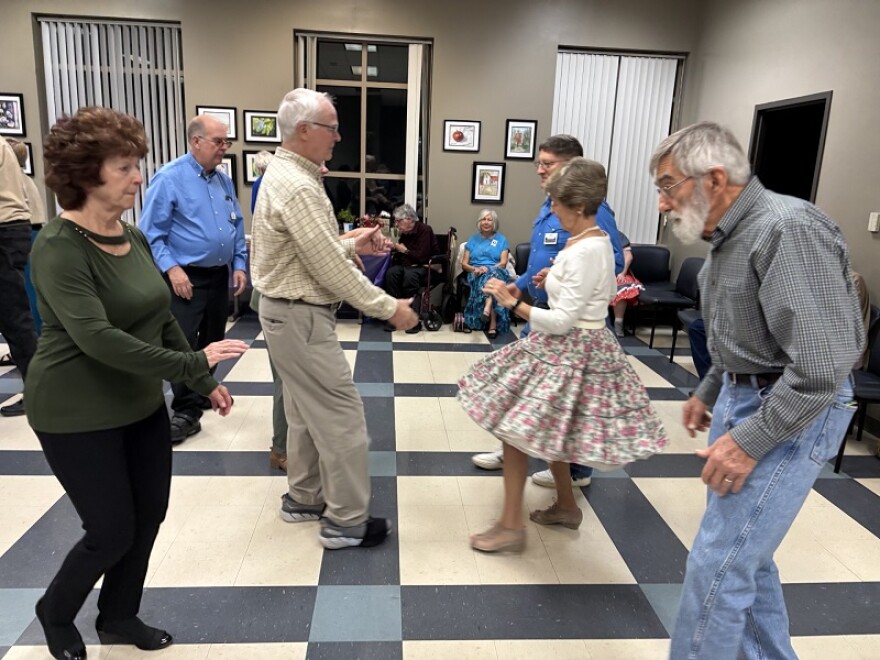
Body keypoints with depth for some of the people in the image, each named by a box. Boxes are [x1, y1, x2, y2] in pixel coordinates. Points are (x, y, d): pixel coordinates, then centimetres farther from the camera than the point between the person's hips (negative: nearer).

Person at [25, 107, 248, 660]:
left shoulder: (134, 238, 4)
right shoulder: (58, 249, -21)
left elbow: (162, 319, 11)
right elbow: (97, 337, -32)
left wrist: (206, 381, 9)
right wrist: (190, 364, -34)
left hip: (141, 403, 7)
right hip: (78, 415, -7)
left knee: (149, 516, 14)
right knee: (113, 533, 4)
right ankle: (56, 614, 36)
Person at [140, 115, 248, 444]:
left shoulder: (224, 180, 9)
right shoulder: (169, 178, -11)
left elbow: (237, 227, 15)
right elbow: (151, 232, -12)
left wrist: (239, 265, 7)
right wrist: (171, 269, -21)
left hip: (219, 275, 7)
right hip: (187, 277, -6)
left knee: (213, 341, 17)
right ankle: (186, 412, 4)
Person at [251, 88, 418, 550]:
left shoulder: (284, 173, 11)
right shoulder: (298, 187, -23)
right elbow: (333, 271, -24)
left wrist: (351, 243, 5)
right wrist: (389, 308, -17)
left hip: (288, 312, 11)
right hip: (300, 318, -11)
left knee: (307, 410, 20)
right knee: (341, 414, -1)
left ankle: (303, 498, 34)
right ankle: (346, 521, 11)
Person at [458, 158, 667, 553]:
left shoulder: (582, 251, -22)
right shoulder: (598, 240, 9)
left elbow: (562, 320, -24)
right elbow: (602, 292, 20)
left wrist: (513, 303, -19)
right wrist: (558, 281, 14)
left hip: (568, 351, -10)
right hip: (578, 347, 10)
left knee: (515, 426, -3)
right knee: (545, 429, 21)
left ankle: (511, 526, 7)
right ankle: (566, 506, 37)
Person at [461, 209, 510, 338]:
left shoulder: (502, 240, 16)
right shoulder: (472, 240, 20)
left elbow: (503, 263, 3)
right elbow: (464, 264, 13)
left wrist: (488, 269, -16)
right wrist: (475, 269, -10)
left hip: (497, 272, 0)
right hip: (477, 273, 1)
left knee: (491, 274, -40)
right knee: (488, 279, -38)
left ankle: (487, 309, -59)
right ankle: (493, 324, -47)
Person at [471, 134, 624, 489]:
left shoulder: (592, 209, -18)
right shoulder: (548, 206, 13)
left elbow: (614, 261, -24)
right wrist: (521, 284, 14)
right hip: (540, 311, 10)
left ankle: (576, 469, 22)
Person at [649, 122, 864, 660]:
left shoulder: (789, 231, -23)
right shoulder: (730, 235, 8)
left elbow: (824, 362, -26)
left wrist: (749, 440, -23)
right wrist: (710, 392, 21)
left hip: (790, 417, -9)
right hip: (744, 397, 10)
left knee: (718, 565, -4)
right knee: (744, 552, 20)